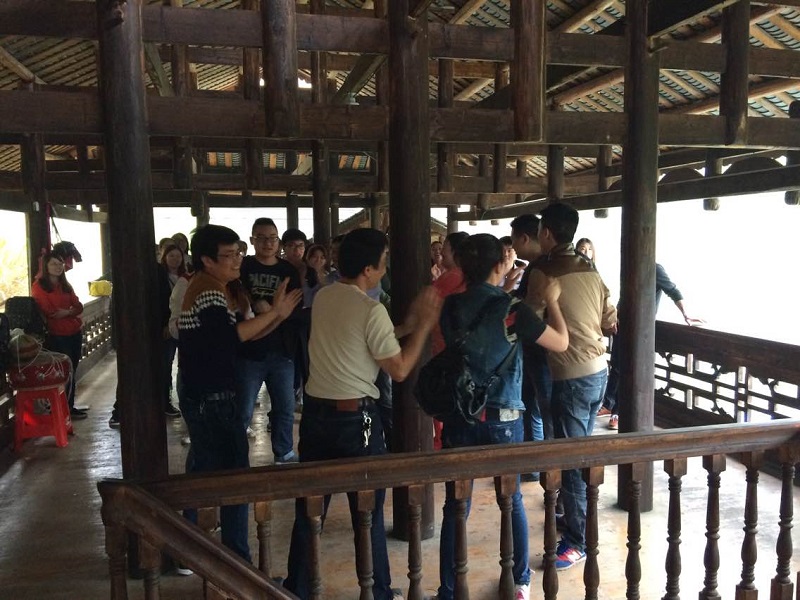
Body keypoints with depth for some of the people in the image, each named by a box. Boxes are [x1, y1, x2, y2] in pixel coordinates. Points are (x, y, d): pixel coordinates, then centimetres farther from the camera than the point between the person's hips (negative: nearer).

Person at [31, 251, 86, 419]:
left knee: (71, 372, 11)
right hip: (57, 336, -6)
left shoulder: (65, 285, 15)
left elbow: (79, 306, 6)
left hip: (74, 333, 7)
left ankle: (70, 406, 19)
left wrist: (67, 312, -14)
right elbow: (48, 312, -14)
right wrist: (72, 312, -3)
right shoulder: (39, 286, -6)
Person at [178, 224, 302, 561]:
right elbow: (231, 336, -28)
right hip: (214, 399, -11)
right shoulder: (209, 290, -16)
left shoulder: (212, 287, 15)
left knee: (208, 474, 19)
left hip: (201, 397, 11)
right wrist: (273, 311, -22)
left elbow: (241, 333, 12)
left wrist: (279, 315, 0)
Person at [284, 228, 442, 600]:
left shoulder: (322, 297, 6)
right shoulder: (372, 310, -17)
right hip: (355, 417, -6)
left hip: (315, 411, 7)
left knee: (309, 507, 15)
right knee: (369, 510, 9)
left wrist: (409, 320, 14)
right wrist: (424, 324, -5)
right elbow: (399, 370, -11)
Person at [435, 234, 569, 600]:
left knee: (455, 507, 9)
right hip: (503, 419, -2)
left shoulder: (450, 307, -4)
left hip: (459, 417, 2)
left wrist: (499, 278, 24)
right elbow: (561, 343, -5)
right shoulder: (512, 309, -15)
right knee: (513, 501, 17)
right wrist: (551, 300, 7)